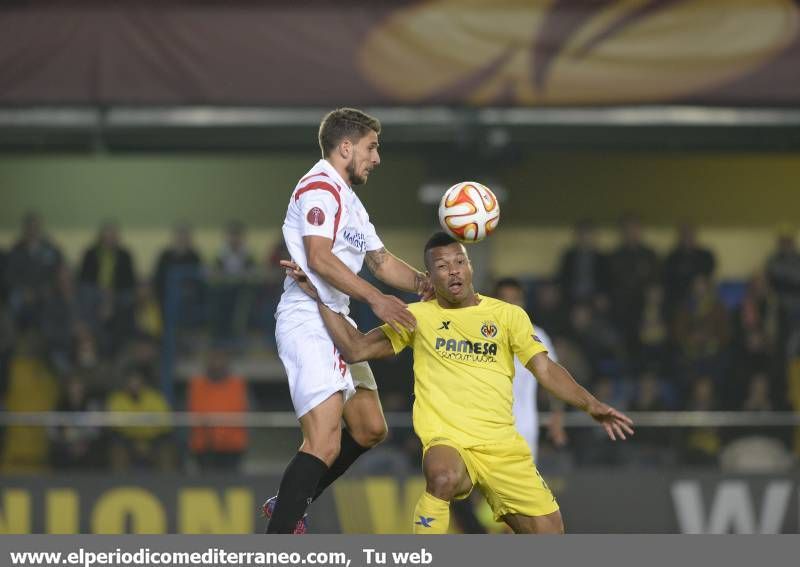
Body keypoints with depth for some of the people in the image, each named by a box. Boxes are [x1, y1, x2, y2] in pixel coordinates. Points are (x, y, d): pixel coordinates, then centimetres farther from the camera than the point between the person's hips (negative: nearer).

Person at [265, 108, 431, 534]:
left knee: (369, 429, 19)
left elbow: (382, 261, 24)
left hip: (336, 323, 11)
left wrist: (426, 283, 6)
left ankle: (287, 504, 28)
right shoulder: (319, 188, -10)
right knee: (325, 444, -20)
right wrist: (375, 299, -27)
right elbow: (320, 258, -22)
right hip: (308, 322, -11)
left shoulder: (349, 201, 23)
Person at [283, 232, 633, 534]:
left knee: (550, 537, -5)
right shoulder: (418, 316, 9)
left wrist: (590, 404, -8)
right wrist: (318, 298, -1)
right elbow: (356, 349, 7)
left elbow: (546, 370, 6)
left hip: (503, 444, 3)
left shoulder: (508, 315, 10)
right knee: (443, 478, -39)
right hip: (447, 440, -3)